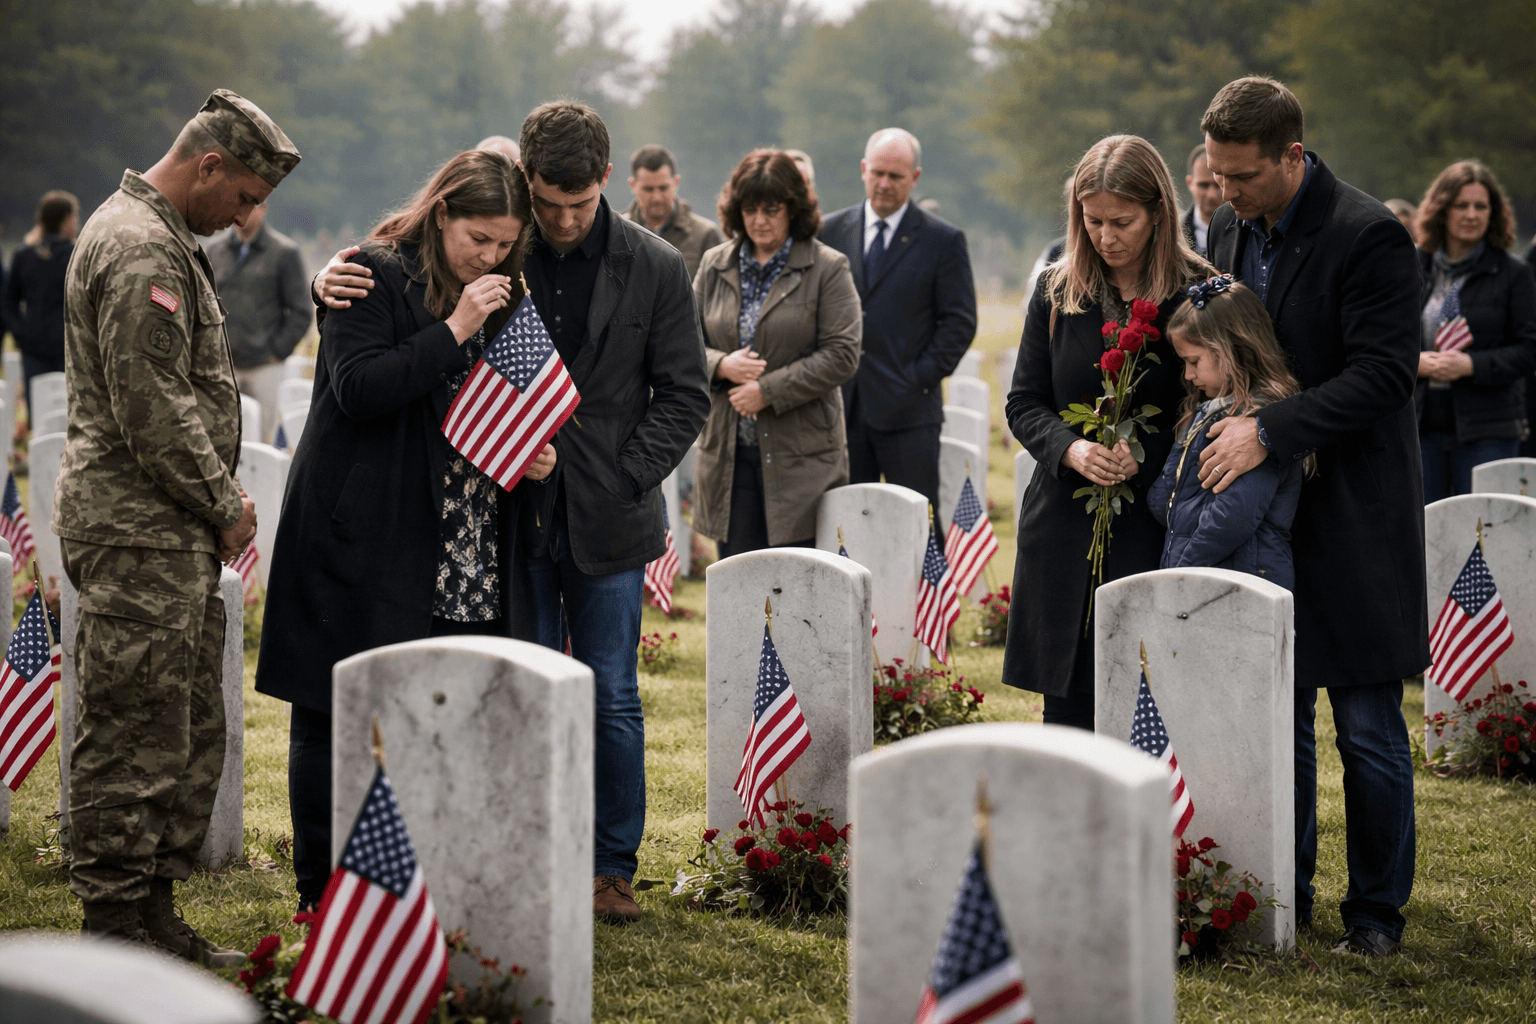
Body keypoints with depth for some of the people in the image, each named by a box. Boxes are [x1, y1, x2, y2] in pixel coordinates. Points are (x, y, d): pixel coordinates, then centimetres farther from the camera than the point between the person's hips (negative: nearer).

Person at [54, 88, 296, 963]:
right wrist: (226, 506, -10)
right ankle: (116, 920, 2)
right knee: (135, 732, -5)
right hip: (139, 530, -11)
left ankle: (155, 908, 22)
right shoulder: (141, 251, -17)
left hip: (176, 535, 11)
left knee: (194, 732, 14)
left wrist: (223, 495, 14)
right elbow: (153, 413, -21)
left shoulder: (167, 240, 18)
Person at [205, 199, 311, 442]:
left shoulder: (284, 252, -1)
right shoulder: (215, 251, 12)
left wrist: (277, 352, -6)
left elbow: (301, 312, -2)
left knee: (263, 439, -1)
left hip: (265, 367, -3)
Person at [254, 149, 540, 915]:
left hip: (462, 557, 6)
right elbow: (358, 387, -17)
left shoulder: (500, 298, 16)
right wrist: (453, 331, -18)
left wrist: (532, 453, 3)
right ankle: (321, 895, 8)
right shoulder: (374, 276, -5)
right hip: (364, 541, -6)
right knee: (337, 717, 0)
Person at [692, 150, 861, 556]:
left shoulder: (828, 269, -1)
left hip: (801, 456, -3)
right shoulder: (715, 266, 12)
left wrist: (768, 391, -13)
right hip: (729, 455, 4)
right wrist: (721, 366, -9)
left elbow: (841, 355, -8)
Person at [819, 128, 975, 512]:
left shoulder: (944, 241, 2)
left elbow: (959, 322, 0)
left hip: (907, 410, -3)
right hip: (841, 408, 3)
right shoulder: (831, 231, 11)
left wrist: (921, 378, -8)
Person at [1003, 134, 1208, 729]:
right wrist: (1072, 450, -10)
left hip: (1158, 526, -3)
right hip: (1067, 529, 3)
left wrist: (1145, 456, -16)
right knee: (1069, 702, 5)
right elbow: (1024, 405, 10)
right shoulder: (1057, 293, 7)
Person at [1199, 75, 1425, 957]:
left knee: (1369, 730, 1)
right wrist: (1220, 411, 3)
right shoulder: (1233, 231, 8)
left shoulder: (1368, 237, -15)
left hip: (1352, 520, -7)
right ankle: (1283, 895, 23)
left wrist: (1270, 430, -26)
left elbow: (1384, 373, -21)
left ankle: (1378, 911, 11)